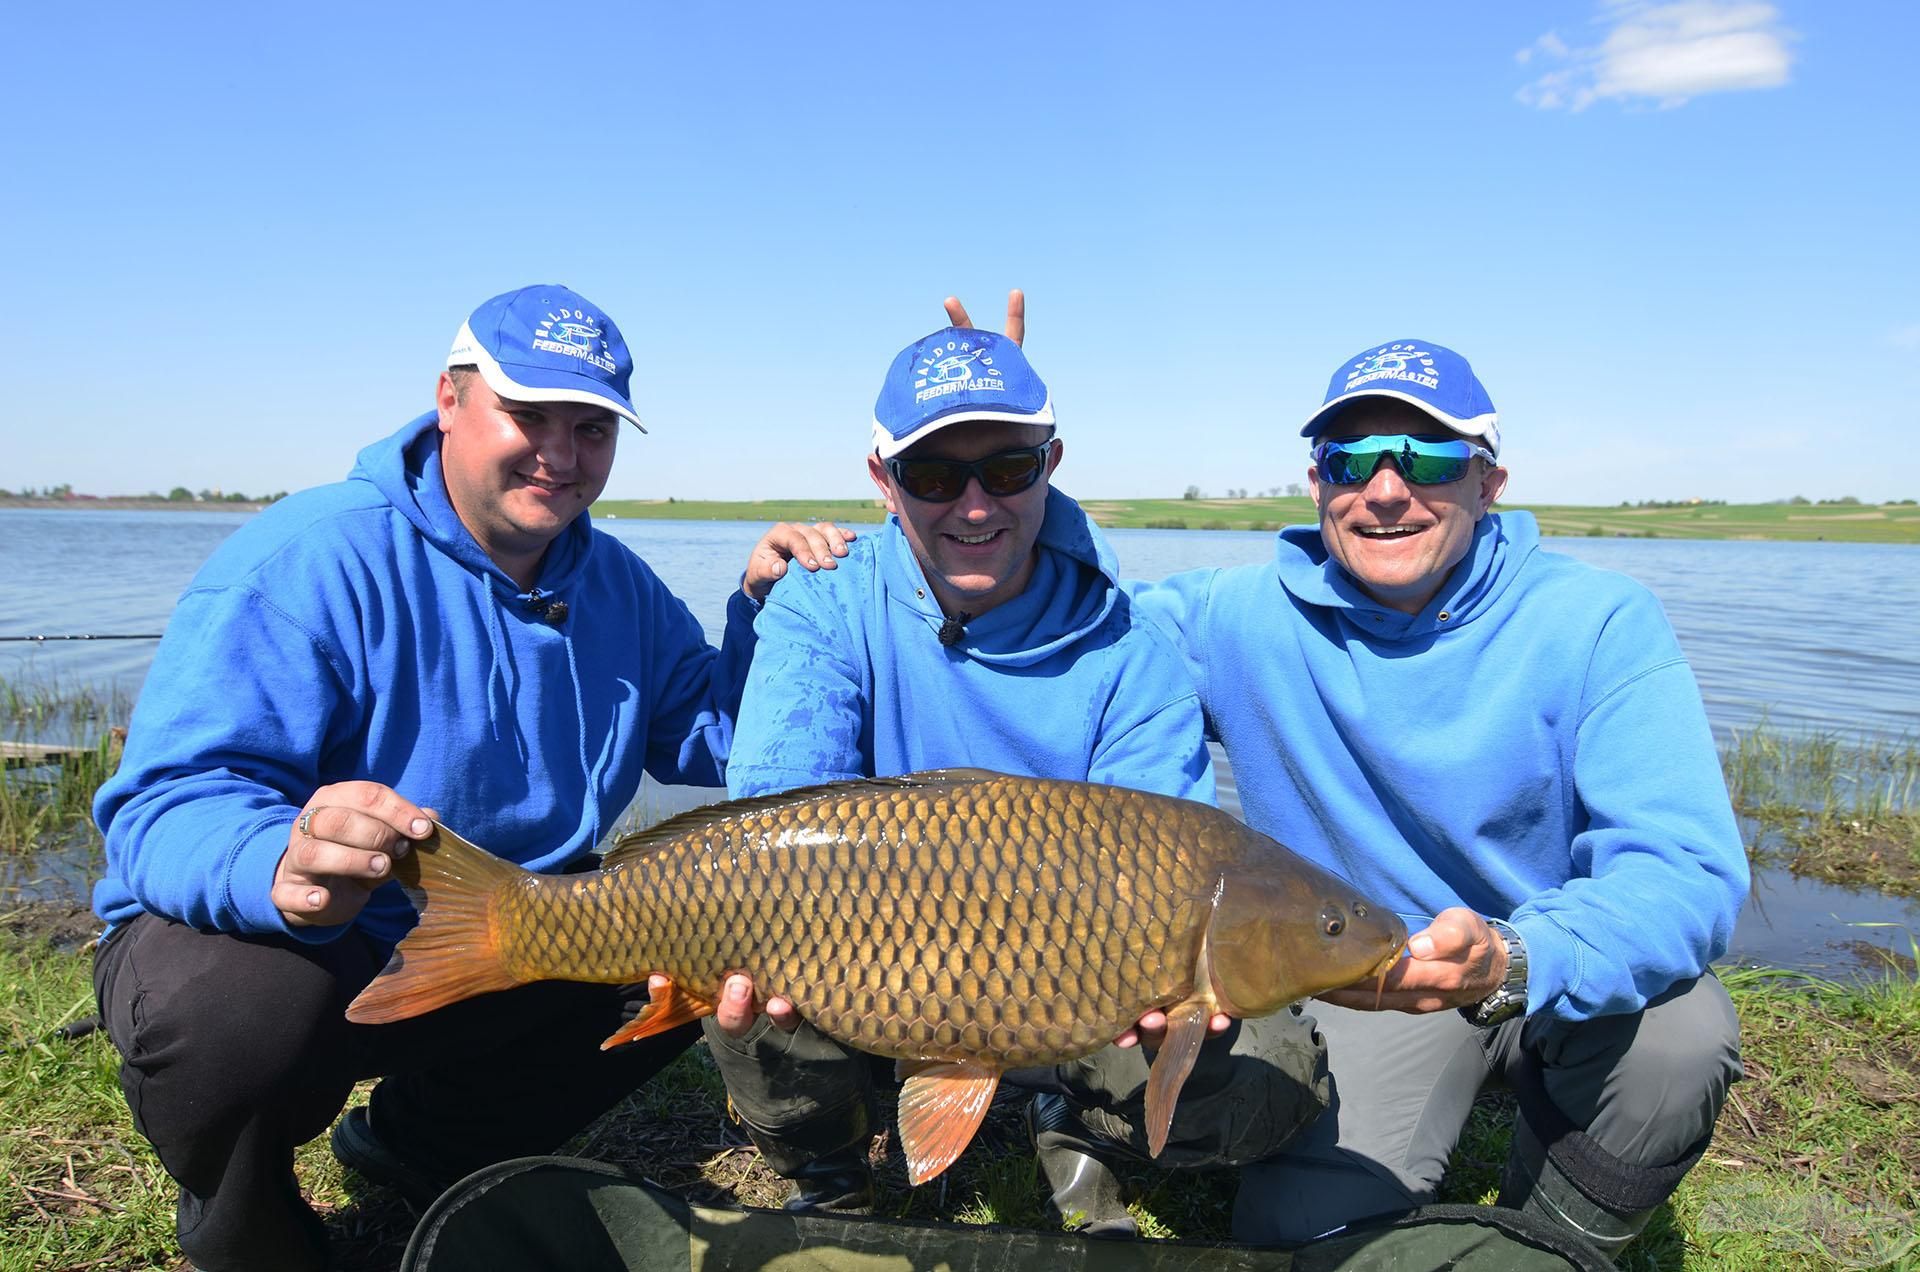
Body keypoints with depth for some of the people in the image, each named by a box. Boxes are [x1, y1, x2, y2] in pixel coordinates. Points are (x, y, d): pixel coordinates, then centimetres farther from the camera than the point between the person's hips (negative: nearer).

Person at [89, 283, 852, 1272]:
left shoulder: (616, 585, 1)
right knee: (238, 1009, -38)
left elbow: (709, 739, 7)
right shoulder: (311, 558, -21)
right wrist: (284, 866, -51)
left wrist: (765, 612, -10)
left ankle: (426, 1143, 12)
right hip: (253, 934, -5)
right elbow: (167, 803, -28)